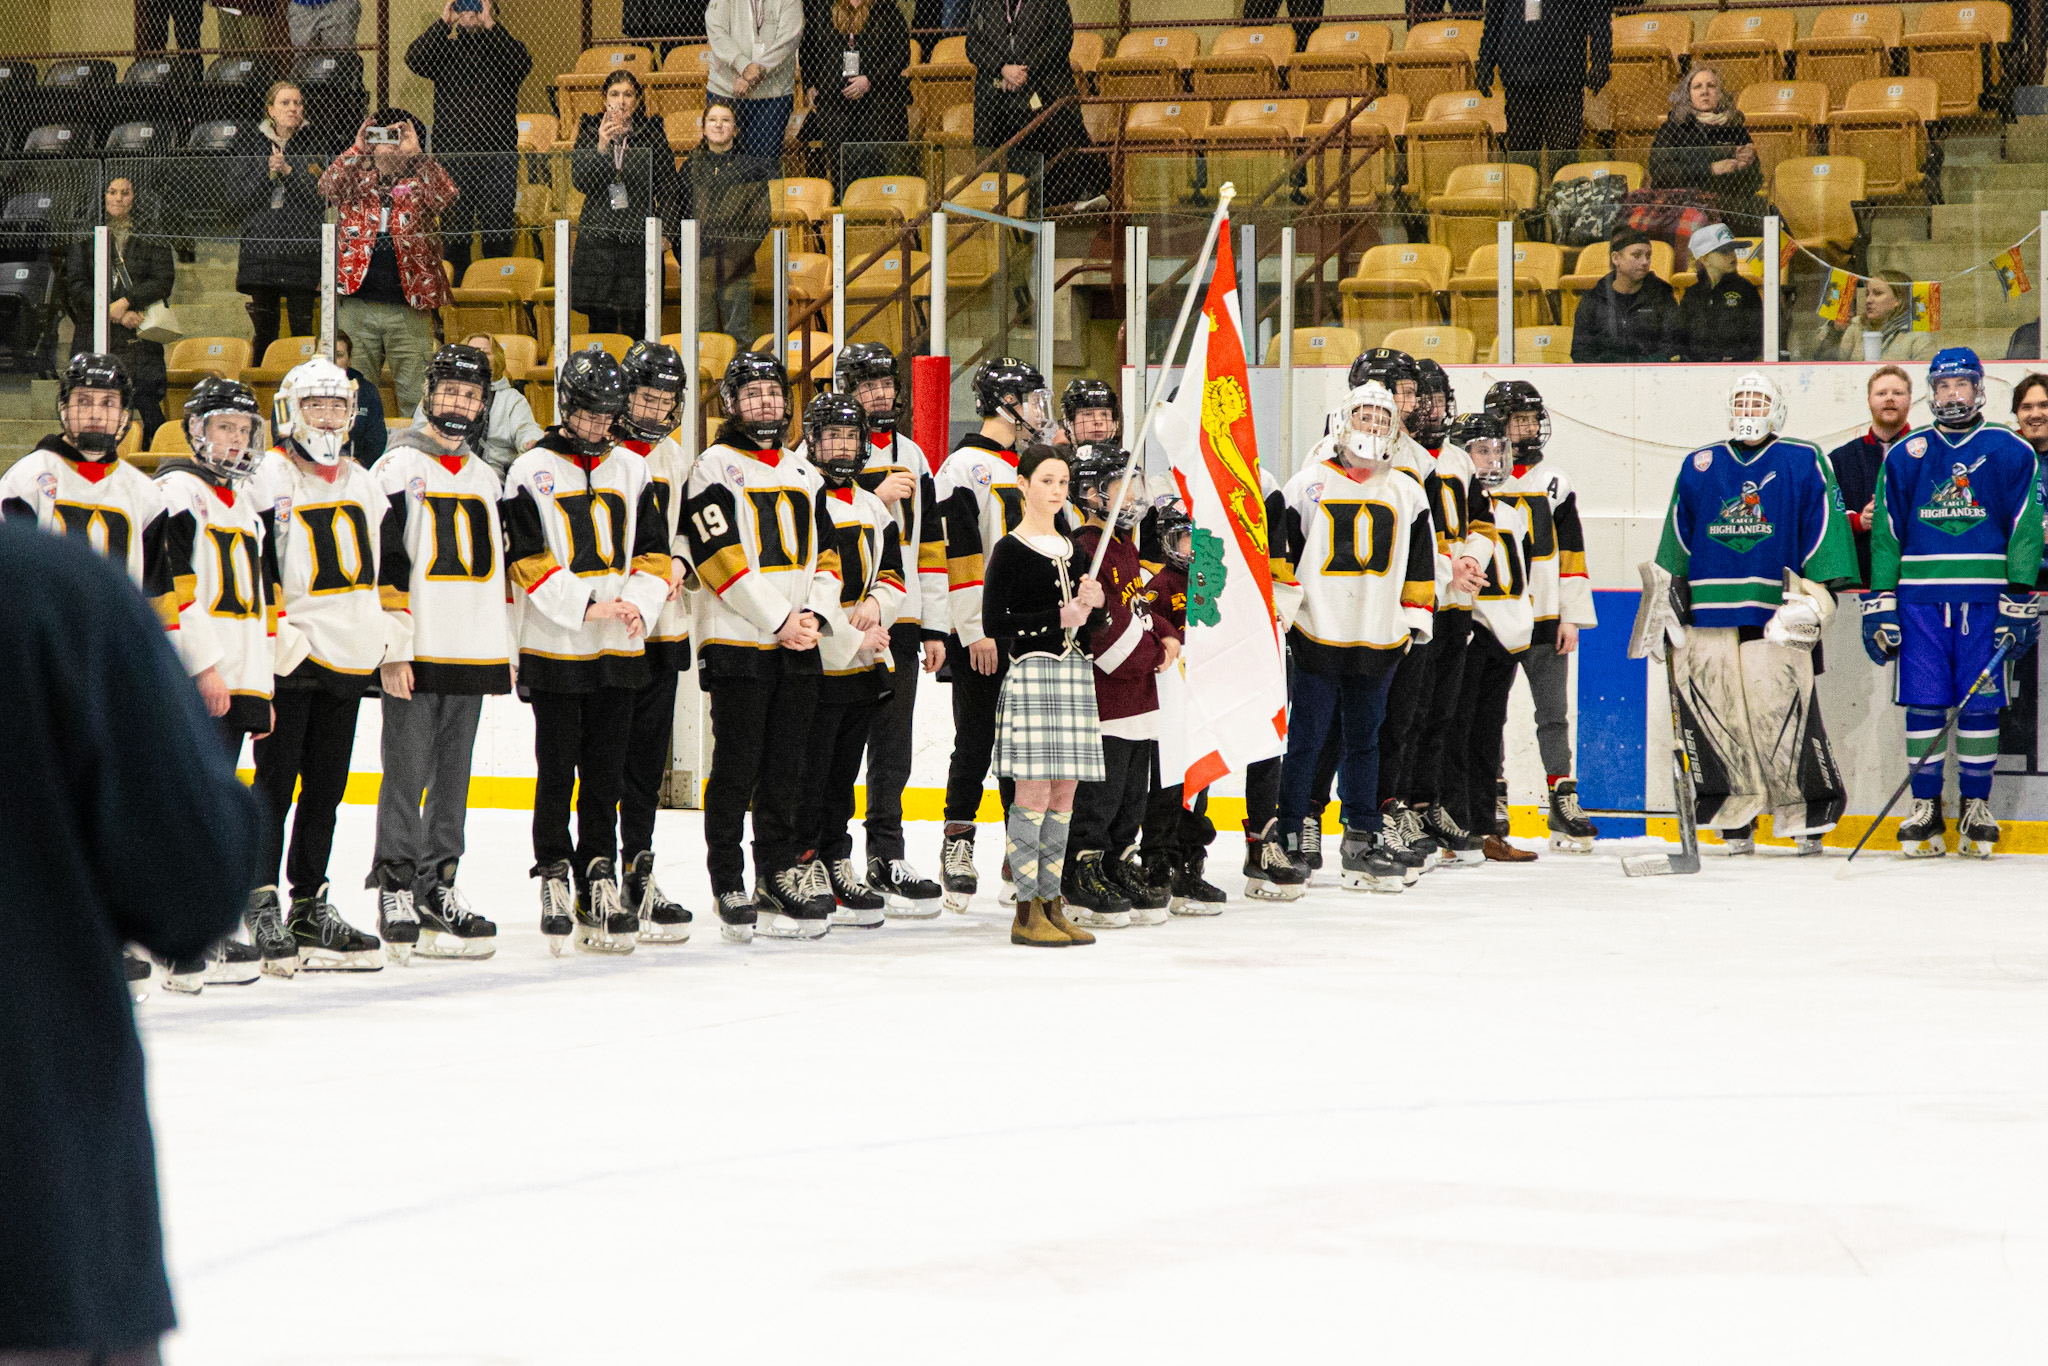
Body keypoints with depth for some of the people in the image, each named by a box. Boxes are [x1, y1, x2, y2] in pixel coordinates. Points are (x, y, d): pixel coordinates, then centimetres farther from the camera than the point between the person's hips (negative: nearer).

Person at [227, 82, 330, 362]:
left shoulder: (313, 145, 7)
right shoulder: (249, 142, 9)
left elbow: (321, 196, -2)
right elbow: (237, 194, 2)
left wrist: (289, 171, -13)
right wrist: (269, 172, -12)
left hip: (302, 243, -1)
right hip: (261, 242, 1)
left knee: (302, 325, -5)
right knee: (263, 327, 0)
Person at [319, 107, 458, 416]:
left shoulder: (418, 183, 9)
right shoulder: (358, 178, 12)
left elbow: (445, 196, -11)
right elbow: (327, 188, -6)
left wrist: (415, 153, -15)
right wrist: (356, 149, -13)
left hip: (408, 308, -1)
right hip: (356, 305, 1)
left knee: (414, 396, -1)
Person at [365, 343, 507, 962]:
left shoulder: (487, 480, 17)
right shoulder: (398, 467, -4)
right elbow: (380, 560, -10)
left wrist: (506, 654, 18)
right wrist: (392, 646, -16)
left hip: (472, 655, 6)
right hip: (414, 654, -6)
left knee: (453, 778, 9)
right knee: (408, 776, -5)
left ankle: (438, 887, 15)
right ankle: (396, 893, 0)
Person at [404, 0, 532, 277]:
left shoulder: (501, 48, 9)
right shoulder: (446, 50, 11)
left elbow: (522, 63, -13)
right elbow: (414, 60, -6)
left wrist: (490, 24, -14)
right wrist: (444, 22, -10)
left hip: (498, 157, -1)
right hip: (452, 156, 1)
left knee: (498, 234, -1)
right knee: (453, 234, 1)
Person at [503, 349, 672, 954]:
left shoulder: (631, 470, 11)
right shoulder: (531, 472, -3)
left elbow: (652, 552, 11)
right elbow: (526, 561, -10)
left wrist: (638, 607, -7)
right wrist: (585, 606, -17)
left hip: (618, 652, 4)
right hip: (553, 648, -4)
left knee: (606, 773, 6)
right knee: (557, 773, -1)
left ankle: (597, 885, 11)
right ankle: (554, 879, 9)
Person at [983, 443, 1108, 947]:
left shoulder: (1071, 549, 16)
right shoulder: (1010, 550, -4)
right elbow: (994, 623, -10)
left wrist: (1092, 602, 0)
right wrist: (1058, 617, -13)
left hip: (1075, 673, 7)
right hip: (1032, 673, -7)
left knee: (1064, 796, 6)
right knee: (1034, 793, -8)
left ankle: (1052, 908, 10)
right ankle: (1027, 914, -5)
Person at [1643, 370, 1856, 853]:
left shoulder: (1804, 464, 6)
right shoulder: (1698, 466, 15)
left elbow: (1823, 530, 4)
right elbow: (1676, 544, 20)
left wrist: (1816, 596, -5)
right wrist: (1667, 599, 16)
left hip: (1775, 615, -3)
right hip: (1708, 615, 3)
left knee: (1785, 715, -11)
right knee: (1718, 719, -1)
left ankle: (1807, 816, -1)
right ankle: (1736, 821, 8)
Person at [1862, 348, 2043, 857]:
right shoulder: (1905, 455, 9)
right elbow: (1885, 532, 10)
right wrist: (1879, 602, 4)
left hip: (1984, 599, -1)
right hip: (1919, 595, 1)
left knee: (1980, 704, -1)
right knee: (1923, 703, -1)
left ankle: (1976, 808, 9)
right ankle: (1925, 807, 6)